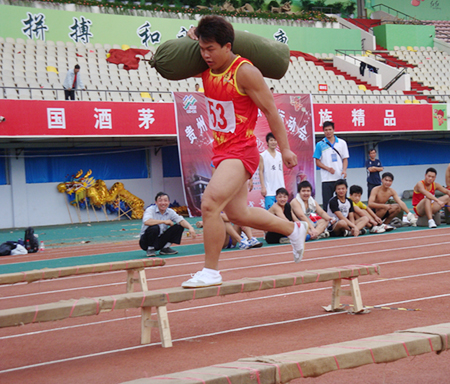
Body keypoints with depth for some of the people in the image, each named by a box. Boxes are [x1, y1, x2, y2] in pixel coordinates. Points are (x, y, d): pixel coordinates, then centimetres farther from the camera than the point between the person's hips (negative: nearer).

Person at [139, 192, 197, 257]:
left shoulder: (170, 212, -1)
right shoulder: (150, 210, -16)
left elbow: (181, 221, -12)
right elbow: (146, 222, -37)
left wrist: (190, 228, -34)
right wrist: (164, 221, -28)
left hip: (160, 240, 5)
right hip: (146, 241, -5)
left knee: (179, 226, -8)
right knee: (154, 228, -36)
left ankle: (165, 248, 2)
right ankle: (150, 249, -12)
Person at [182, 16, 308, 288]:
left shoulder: (245, 72, -16)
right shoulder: (207, 68, 4)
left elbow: (270, 110, -12)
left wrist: (285, 149, -11)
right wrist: (195, 38, 3)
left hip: (241, 152, -9)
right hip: (222, 151, 9)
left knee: (210, 204, -22)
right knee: (239, 214, 19)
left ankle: (211, 272, -11)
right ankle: (294, 229, 40)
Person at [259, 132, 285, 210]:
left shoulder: (280, 155, 14)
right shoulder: (263, 155, 1)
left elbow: (281, 171, 17)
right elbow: (261, 172, -2)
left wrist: (283, 187, 12)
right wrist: (263, 187, -9)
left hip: (280, 188, 5)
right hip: (269, 190, -4)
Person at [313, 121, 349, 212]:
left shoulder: (342, 143, 9)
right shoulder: (320, 145, 4)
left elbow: (345, 159, 10)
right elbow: (317, 162, 3)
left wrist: (344, 170, -9)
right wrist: (328, 168, -13)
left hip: (340, 177, 2)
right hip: (327, 179, -2)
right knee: (327, 204, -1)